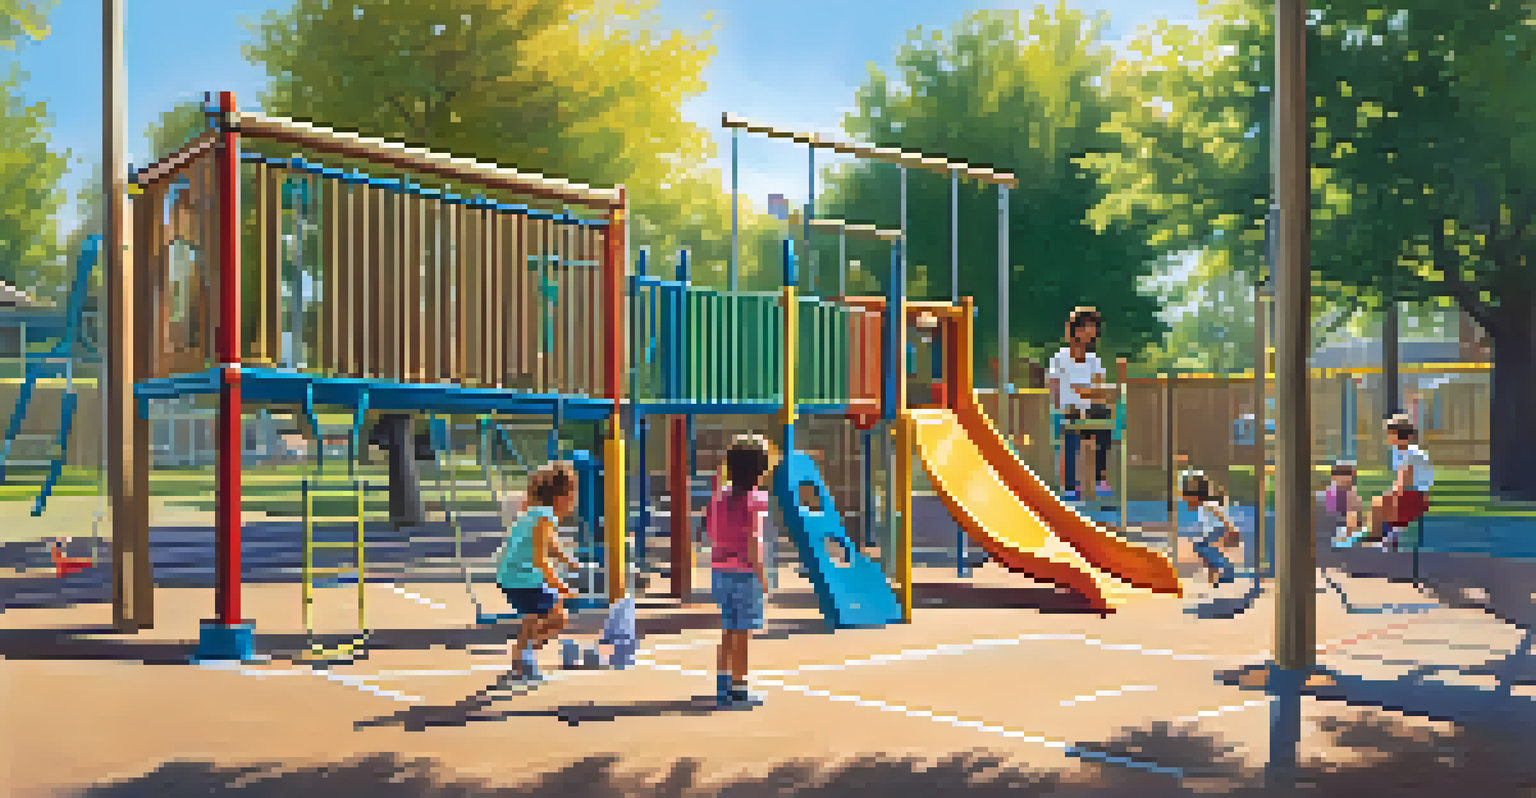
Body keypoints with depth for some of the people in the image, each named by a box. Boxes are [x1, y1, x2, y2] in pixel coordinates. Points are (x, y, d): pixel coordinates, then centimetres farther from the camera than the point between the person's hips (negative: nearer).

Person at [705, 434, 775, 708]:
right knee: (743, 634, 3)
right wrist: (761, 575, -13)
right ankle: (738, 687, 8)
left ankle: (722, 686, 20)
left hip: (720, 571, 6)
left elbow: (711, 534, 9)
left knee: (728, 632, 16)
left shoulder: (719, 495, 6)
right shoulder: (757, 499, -13)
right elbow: (754, 541, -18)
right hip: (744, 572, -6)